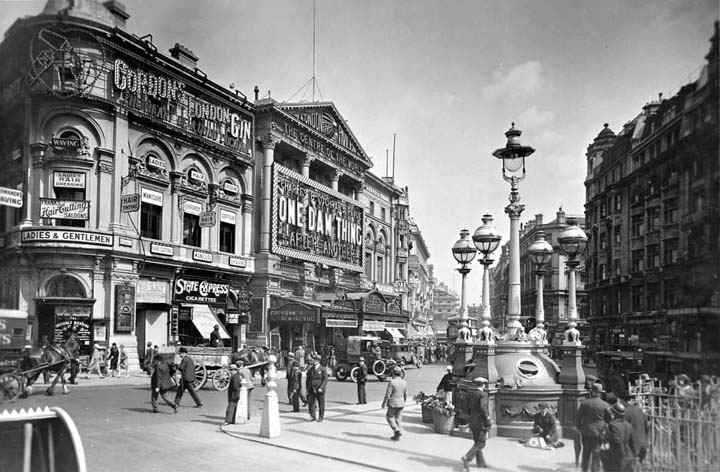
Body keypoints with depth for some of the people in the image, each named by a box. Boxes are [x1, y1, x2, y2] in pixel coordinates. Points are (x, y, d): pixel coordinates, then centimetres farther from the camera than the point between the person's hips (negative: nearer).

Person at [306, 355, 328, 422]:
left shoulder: (323, 369, -2)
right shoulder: (310, 370, 14)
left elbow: (325, 380, -8)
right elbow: (308, 380, 17)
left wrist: (321, 388, -18)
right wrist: (307, 388, 8)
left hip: (319, 390, -4)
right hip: (311, 390, 4)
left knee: (321, 404, 3)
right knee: (311, 403, -2)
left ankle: (321, 417, 14)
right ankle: (312, 416, 8)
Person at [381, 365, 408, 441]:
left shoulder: (392, 382, -16)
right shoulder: (404, 382, 2)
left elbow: (388, 394, -14)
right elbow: (405, 394, 9)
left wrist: (384, 403, -3)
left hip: (393, 403, -6)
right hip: (401, 404, 6)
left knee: (389, 417, 11)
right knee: (398, 419, 11)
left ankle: (396, 430, -3)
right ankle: (397, 436, 13)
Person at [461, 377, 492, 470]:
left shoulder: (470, 394, 6)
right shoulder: (483, 394, -16)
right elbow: (483, 408, -26)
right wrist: (488, 423, -20)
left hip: (473, 422, 8)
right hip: (481, 423, -8)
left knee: (477, 443, 17)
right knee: (480, 444, -2)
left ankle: (480, 462, 24)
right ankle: (467, 458, -16)